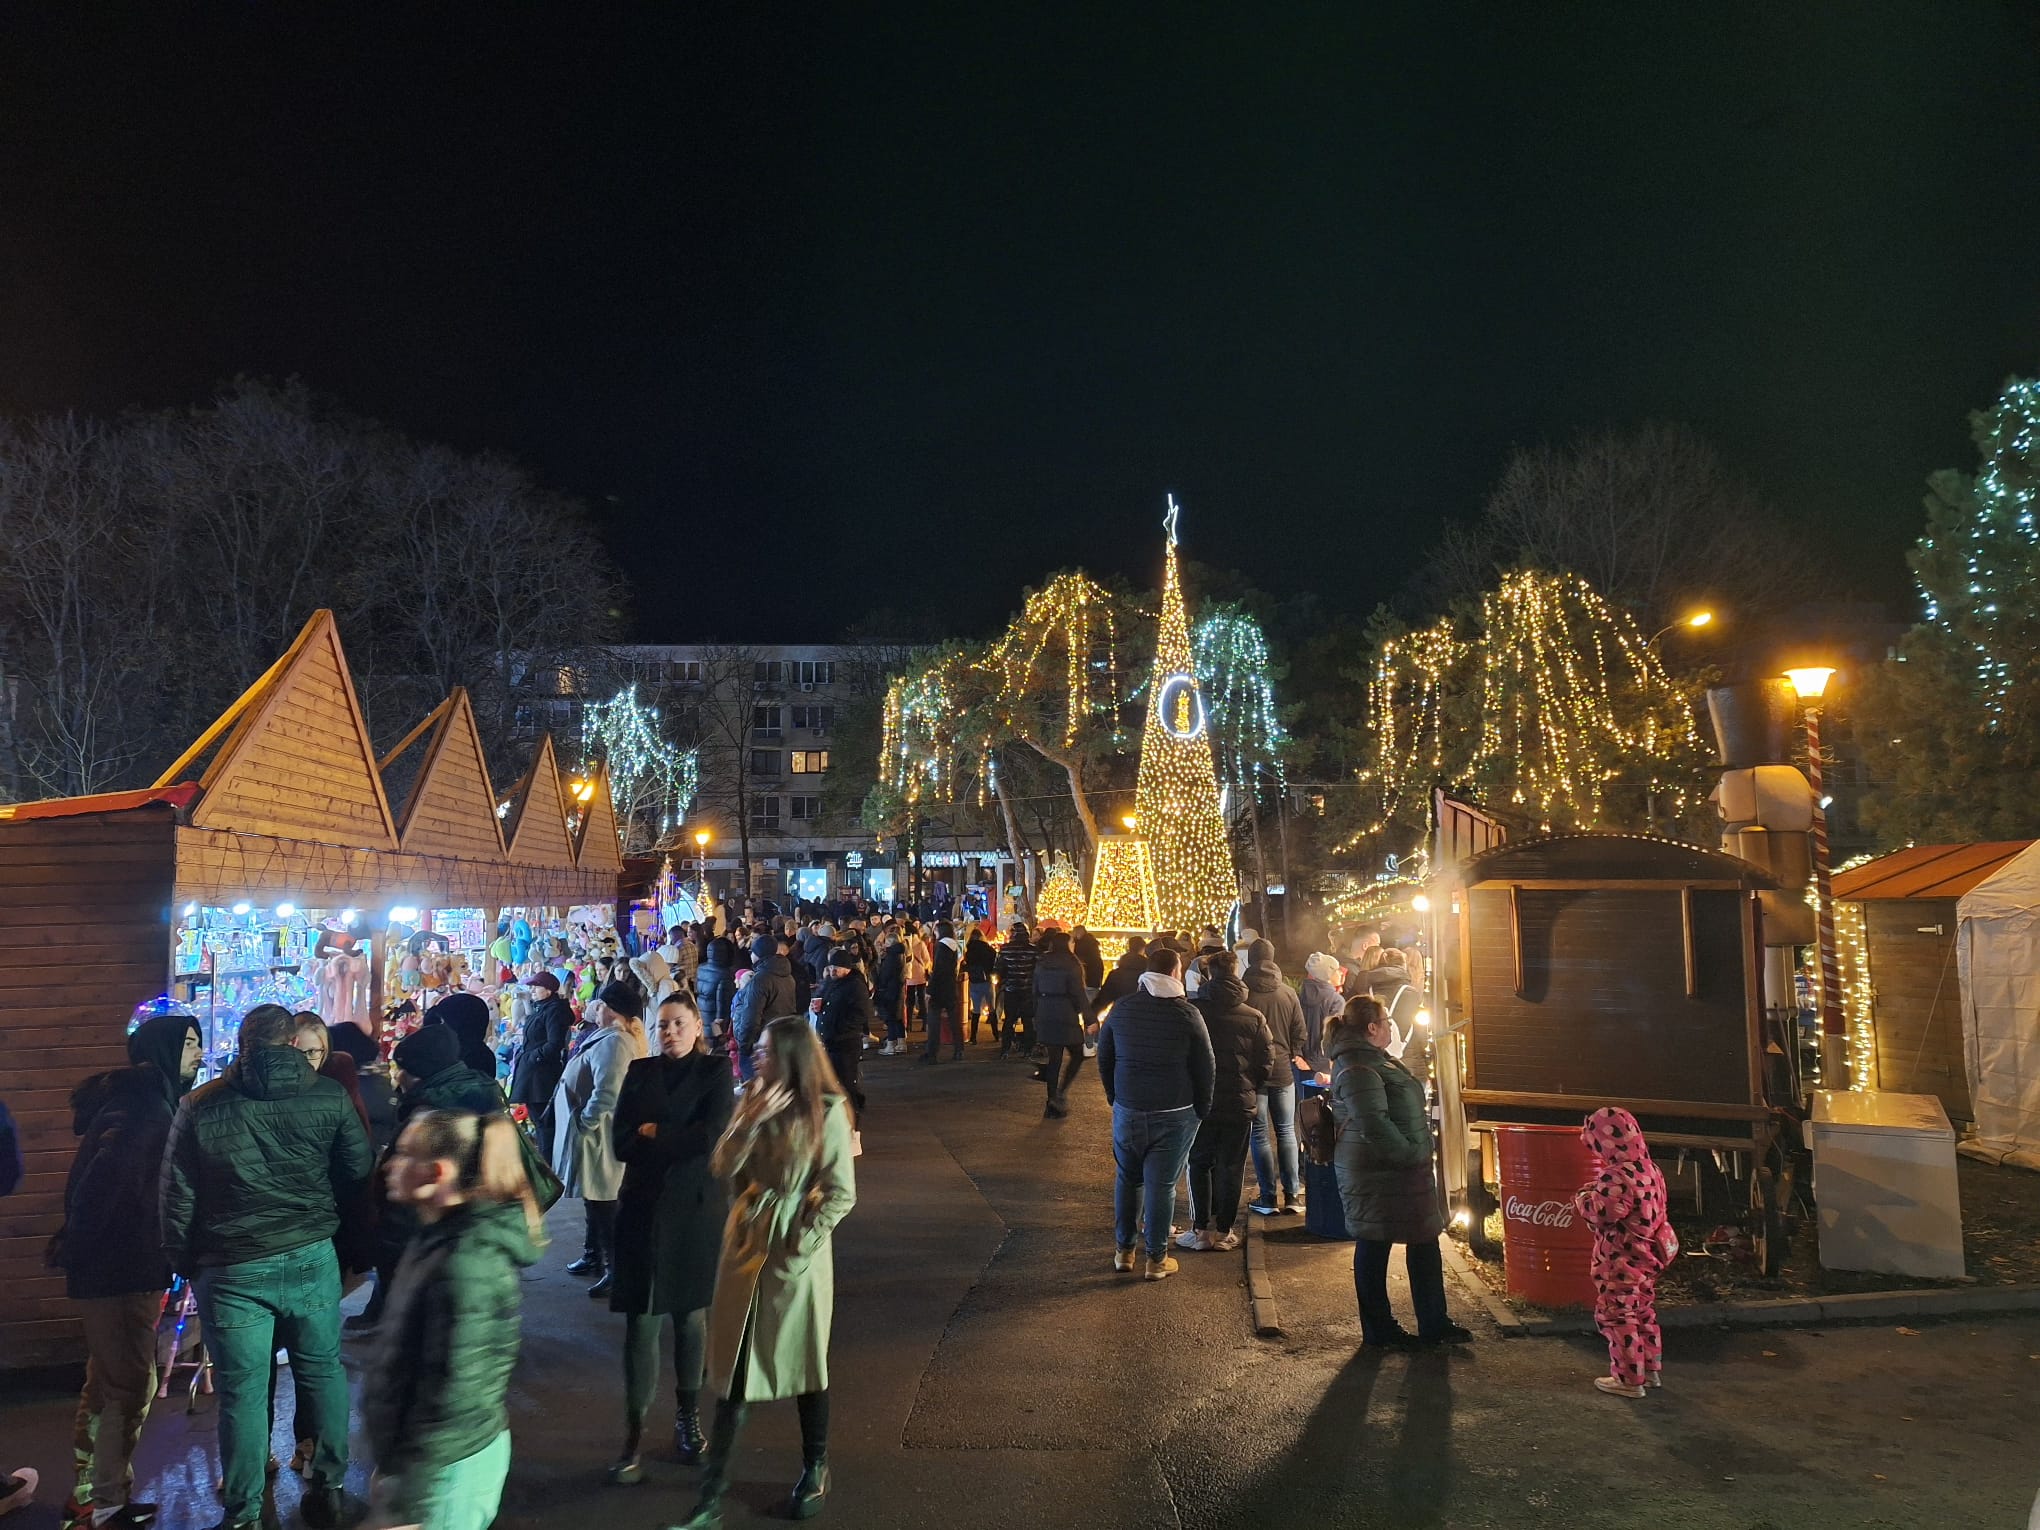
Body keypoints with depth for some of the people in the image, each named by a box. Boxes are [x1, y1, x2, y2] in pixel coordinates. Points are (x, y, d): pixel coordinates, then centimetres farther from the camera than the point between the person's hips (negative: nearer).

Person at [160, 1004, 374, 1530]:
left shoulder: (199, 1107, -3)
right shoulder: (329, 1097, -4)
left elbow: (176, 1197, 1)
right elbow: (359, 1172, 2)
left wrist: (184, 1262, 14)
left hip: (232, 1270, 0)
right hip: (312, 1260, 1)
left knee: (242, 1392, 9)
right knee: (323, 1372, 15)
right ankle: (328, 1488, 26)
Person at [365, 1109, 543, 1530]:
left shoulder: (466, 1267, -27)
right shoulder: (446, 1239, 3)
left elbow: (452, 1399, -24)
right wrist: (394, 1467, 19)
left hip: (447, 1467, -9)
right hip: (444, 1454, 9)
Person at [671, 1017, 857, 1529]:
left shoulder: (826, 1111, -12)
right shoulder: (754, 1101, 3)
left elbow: (841, 1193, -10)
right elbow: (722, 1169, -5)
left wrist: (801, 1243, -14)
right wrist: (752, 1121, -18)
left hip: (798, 1252, -4)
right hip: (746, 1244, 4)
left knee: (805, 1363, 13)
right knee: (733, 1366, 6)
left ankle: (816, 1469, 34)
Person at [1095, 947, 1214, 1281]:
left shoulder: (1122, 1008, 1)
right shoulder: (1186, 1014, -10)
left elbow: (1104, 1058, 9)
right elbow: (1205, 1067, -5)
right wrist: (1201, 1109, 7)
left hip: (1127, 1110, 3)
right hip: (1174, 1115, -3)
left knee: (1127, 1179, 17)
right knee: (1161, 1185, 4)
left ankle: (1124, 1250, 24)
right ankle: (1157, 1259, 12)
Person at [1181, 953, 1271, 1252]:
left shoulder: (1193, 1010, -11)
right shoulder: (1254, 1017, -5)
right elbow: (1267, 1061, 0)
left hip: (1201, 1101, -1)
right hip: (1240, 1103, 1)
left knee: (1199, 1163, 11)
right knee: (1231, 1167, 11)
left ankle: (1201, 1229, 10)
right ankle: (1223, 1231, 15)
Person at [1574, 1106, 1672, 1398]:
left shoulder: (1618, 1178, -27)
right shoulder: (1651, 1170, 4)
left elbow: (1599, 1213, -27)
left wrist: (1583, 1196, -8)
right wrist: (1599, 1191, 11)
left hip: (1620, 1262, -9)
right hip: (1647, 1256, 9)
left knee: (1617, 1317, 3)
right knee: (1644, 1313, 21)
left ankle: (1628, 1379, 10)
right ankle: (1650, 1368, 33)